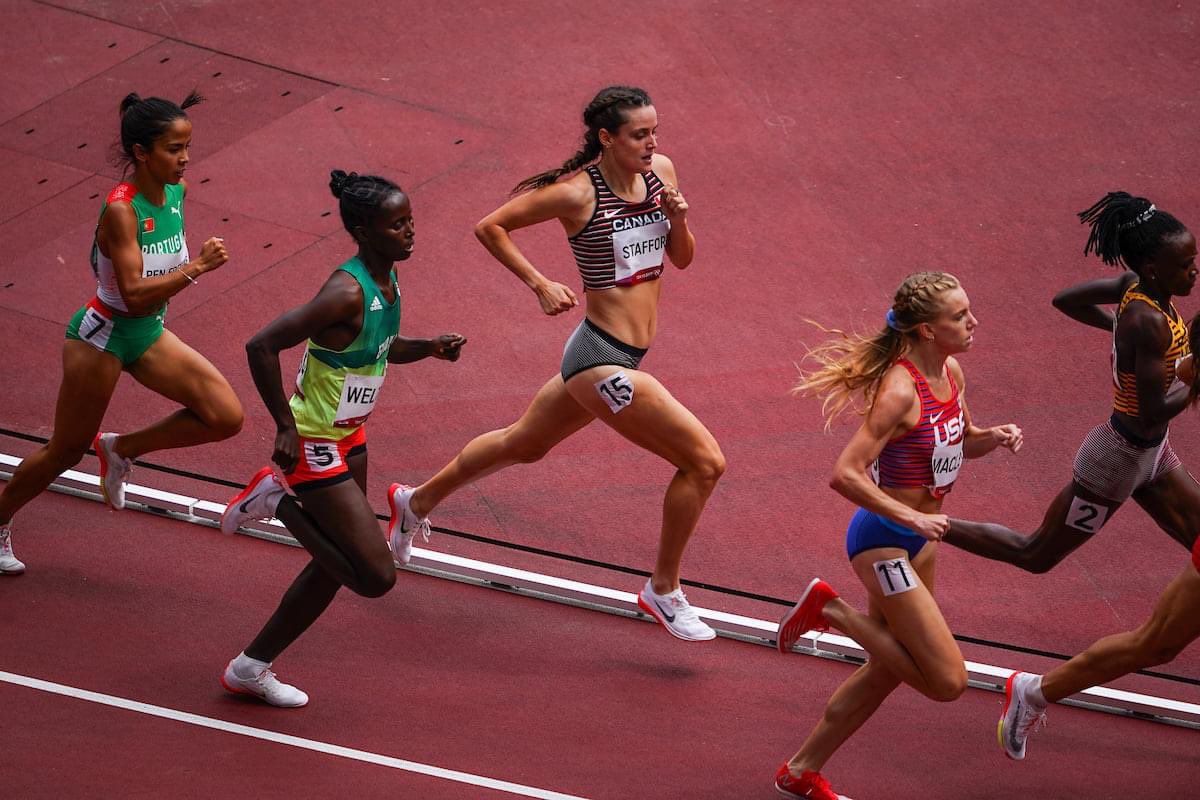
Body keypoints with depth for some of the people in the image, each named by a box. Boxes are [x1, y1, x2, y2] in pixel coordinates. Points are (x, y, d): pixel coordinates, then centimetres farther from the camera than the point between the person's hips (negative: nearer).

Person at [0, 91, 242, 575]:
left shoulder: (176, 192, -4)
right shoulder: (121, 209, -27)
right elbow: (134, 294, -33)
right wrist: (197, 268, -37)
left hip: (149, 334, 7)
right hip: (102, 335, -7)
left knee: (226, 417, -7)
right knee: (66, 452, 6)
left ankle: (121, 449, 12)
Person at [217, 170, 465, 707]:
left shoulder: (387, 280, 1)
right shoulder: (348, 293, -27)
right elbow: (262, 346, -30)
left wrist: (429, 348, 2)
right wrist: (287, 427, -26)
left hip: (348, 439, 10)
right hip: (314, 446, -10)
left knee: (336, 568, 19)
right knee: (377, 576, -11)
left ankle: (251, 668, 30)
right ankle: (279, 503, 4)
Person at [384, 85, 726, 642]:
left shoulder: (660, 172, 3)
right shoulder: (577, 193, -17)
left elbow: (682, 258, 11)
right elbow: (490, 226, -7)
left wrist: (678, 218, -9)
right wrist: (540, 286, -11)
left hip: (622, 357, 9)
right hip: (602, 359, -9)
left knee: (523, 444, 28)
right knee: (704, 461, -10)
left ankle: (417, 501, 49)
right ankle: (663, 591, 7)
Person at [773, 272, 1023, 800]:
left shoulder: (950, 373, 2)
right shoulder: (901, 390, -25)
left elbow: (959, 443, 20)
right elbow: (845, 475, -28)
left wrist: (993, 438, -1)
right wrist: (910, 518, -28)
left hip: (918, 538, 9)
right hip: (883, 541, -9)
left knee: (885, 673, 20)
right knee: (947, 681, -10)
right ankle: (833, 611, 3)